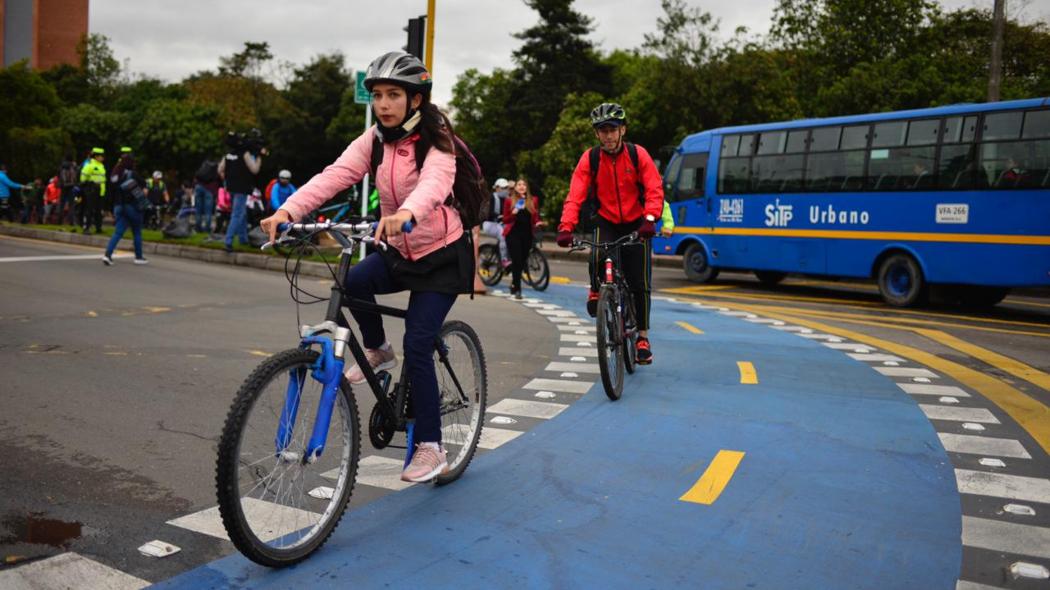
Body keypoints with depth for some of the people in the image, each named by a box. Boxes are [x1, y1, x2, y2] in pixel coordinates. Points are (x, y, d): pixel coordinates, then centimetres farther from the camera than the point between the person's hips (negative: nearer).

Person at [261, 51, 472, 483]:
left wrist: (405, 213, -62)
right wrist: (288, 210, -35)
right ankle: (377, 352, 5)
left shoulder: (435, 142, -18)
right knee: (352, 282, -25)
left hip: (442, 255, -5)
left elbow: (435, 182, -40)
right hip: (398, 252, 5)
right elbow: (333, 176, -18)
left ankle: (430, 448, 2)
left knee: (417, 346, -13)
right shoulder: (373, 141, -3)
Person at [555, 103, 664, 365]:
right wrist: (566, 227, -33)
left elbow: (654, 190, -17)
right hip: (607, 223, 0)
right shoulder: (589, 159, -10)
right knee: (597, 258, -31)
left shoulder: (638, 154, -10)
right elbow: (575, 196, -18)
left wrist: (649, 219, -36)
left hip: (636, 224, 0)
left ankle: (643, 337, 13)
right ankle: (596, 290, 3)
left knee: (639, 284, -2)